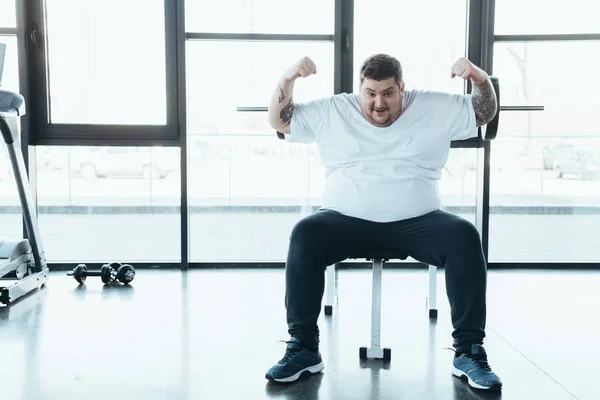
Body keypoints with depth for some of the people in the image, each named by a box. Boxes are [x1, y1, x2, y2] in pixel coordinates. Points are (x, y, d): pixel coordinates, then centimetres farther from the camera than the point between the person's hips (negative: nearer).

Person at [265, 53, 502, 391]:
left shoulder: (435, 108, 11)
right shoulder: (332, 111, 11)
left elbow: (485, 113, 15)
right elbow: (280, 121, 12)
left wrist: (480, 77, -5)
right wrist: (288, 79, -5)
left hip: (416, 221, 1)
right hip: (347, 220, 0)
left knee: (465, 236, -27)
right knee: (305, 233, -30)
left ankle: (469, 351, -17)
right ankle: (303, 348, -20)